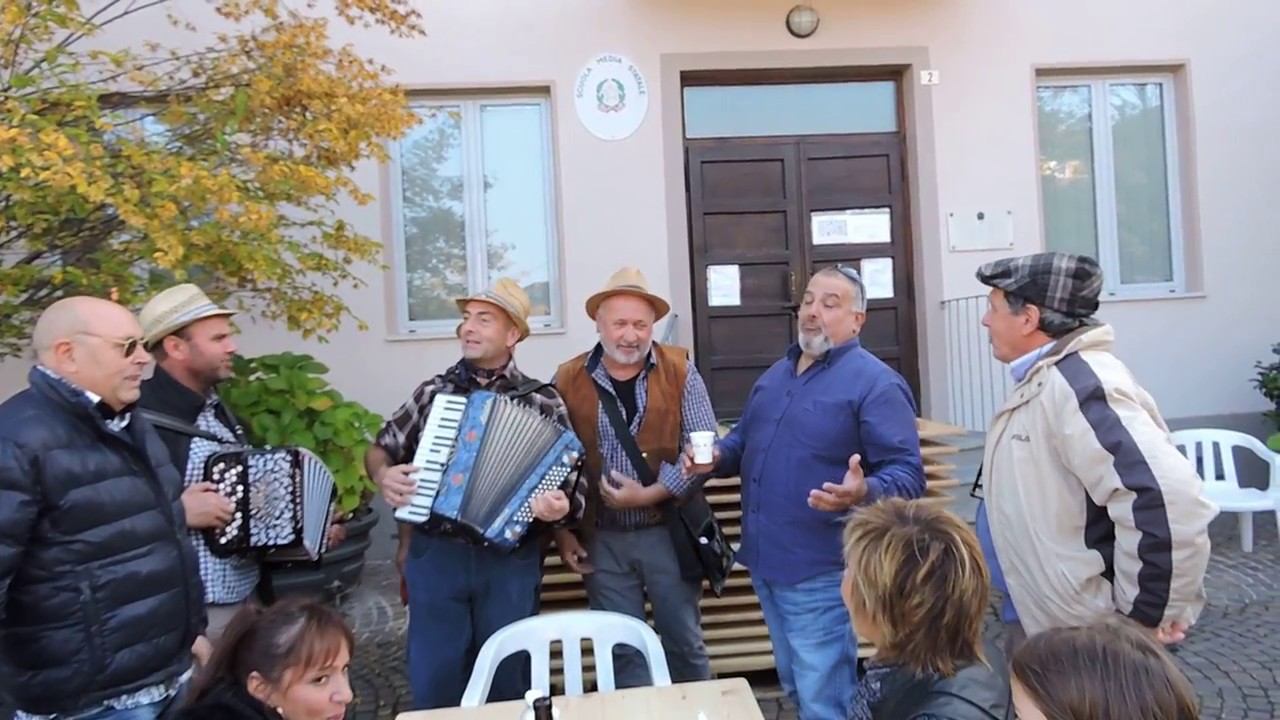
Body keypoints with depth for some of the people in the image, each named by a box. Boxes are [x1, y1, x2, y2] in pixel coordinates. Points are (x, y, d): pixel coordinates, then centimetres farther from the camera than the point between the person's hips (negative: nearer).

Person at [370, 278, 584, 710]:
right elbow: (381, 448, 16)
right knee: (433, 680, 9)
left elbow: (568, 481, -2)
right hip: (435, 554, 2)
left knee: (505, 679, 13)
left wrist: (561, 506, -23)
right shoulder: (433, 391, 6)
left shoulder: (543, 402, -1)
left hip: (510, 559, -1)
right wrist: (383, 474, -4)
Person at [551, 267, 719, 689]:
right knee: (622, 651, 12)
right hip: (600, 539, 1)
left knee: (684, 642, 13)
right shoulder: (568, 380, -1)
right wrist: (562, 531, 0)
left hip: (666, 532, -1)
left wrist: (650, 494, -16)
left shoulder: (680, 372, -4)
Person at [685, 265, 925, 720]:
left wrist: (864, 493, -38)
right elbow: (745, 439, 22)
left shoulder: (876, 384, -13)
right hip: (765, 561, 8)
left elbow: (907, 475, -18)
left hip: (820, 572, -8)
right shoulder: (776, 374, 12)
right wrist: (716, 458, 1)